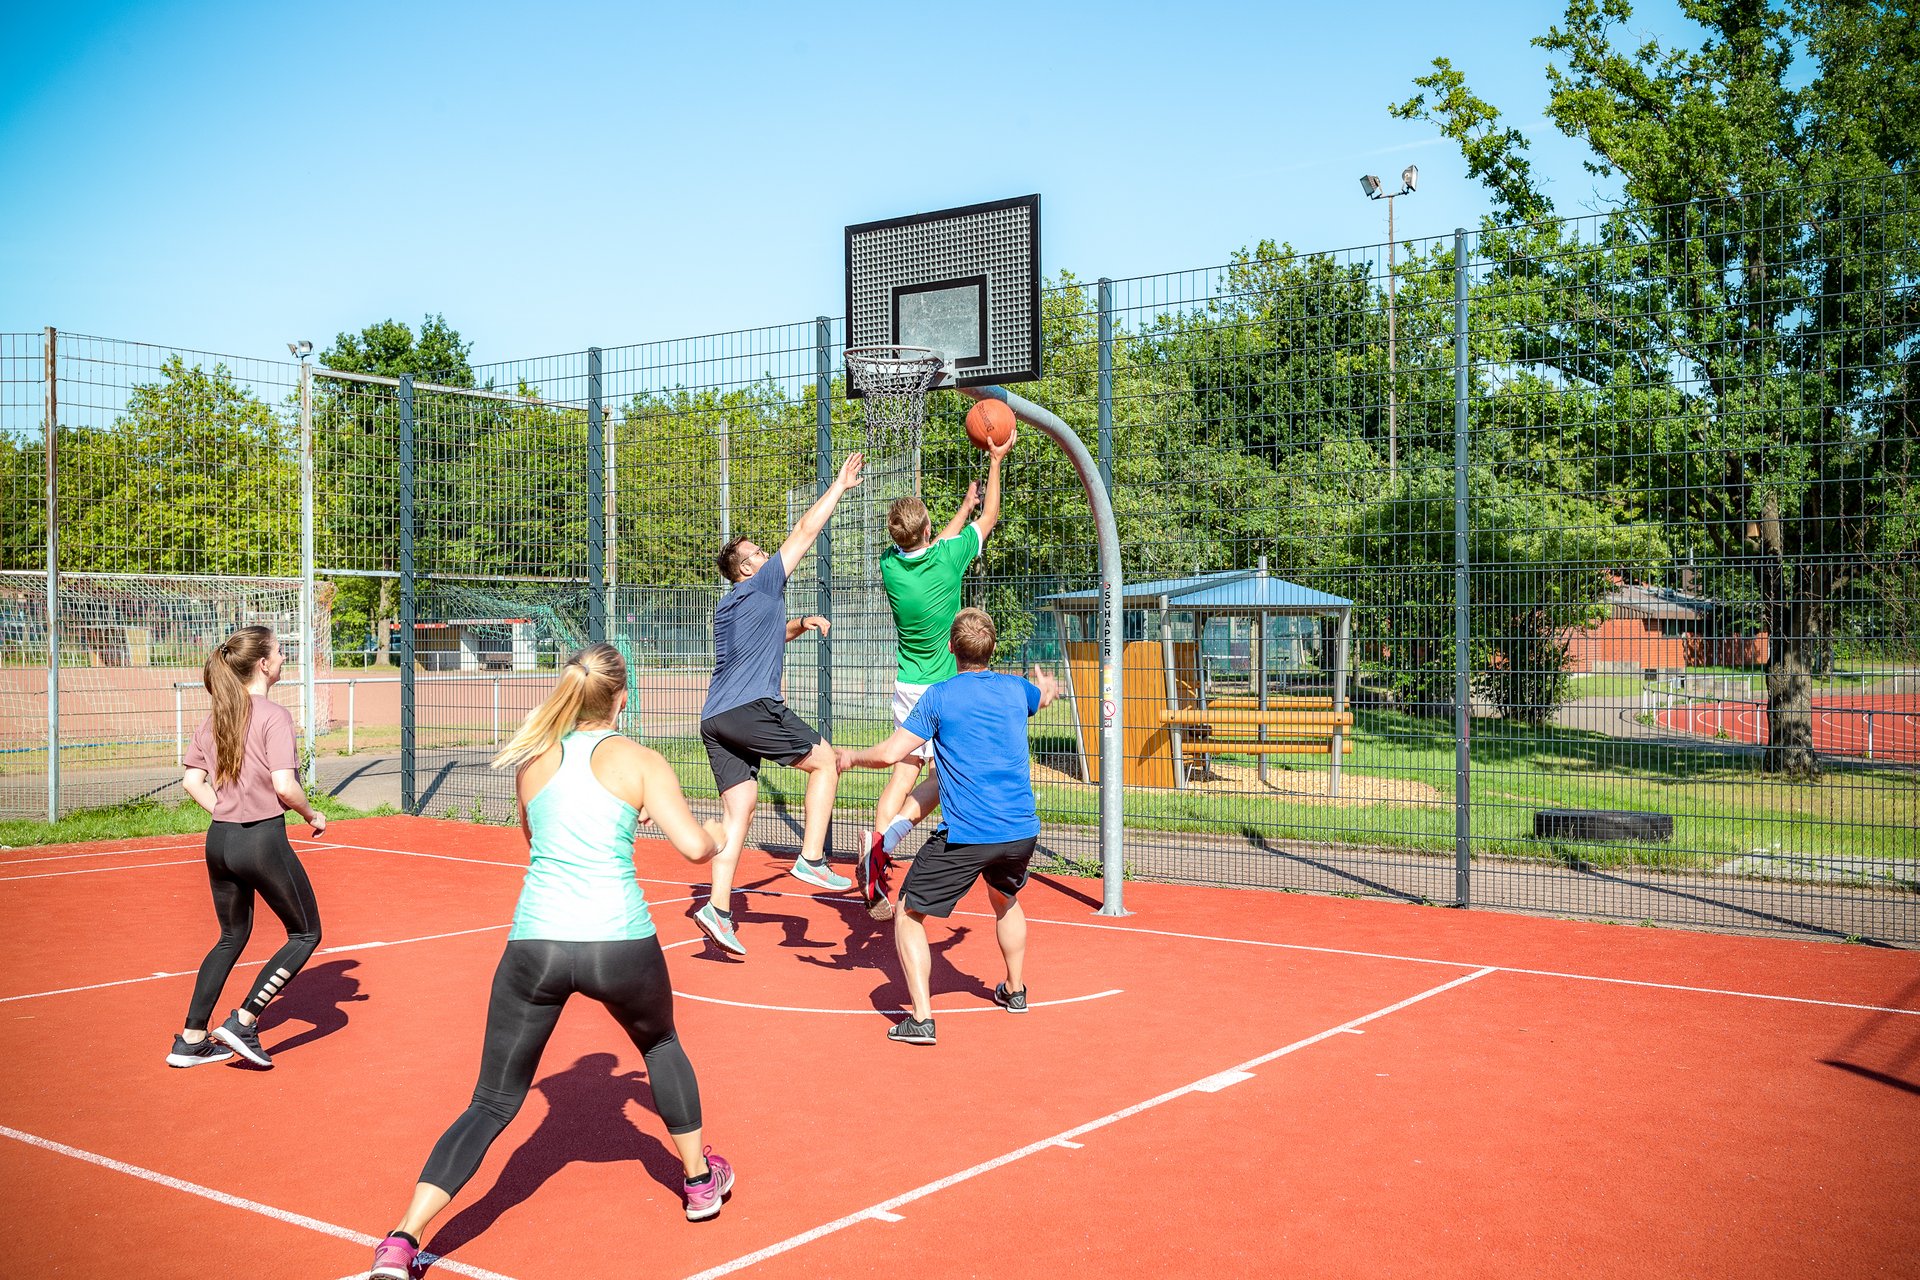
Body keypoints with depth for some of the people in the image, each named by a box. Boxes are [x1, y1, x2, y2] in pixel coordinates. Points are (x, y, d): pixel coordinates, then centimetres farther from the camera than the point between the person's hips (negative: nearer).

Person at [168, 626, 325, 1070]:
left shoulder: (214, 719, 8)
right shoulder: (273, 716, -15)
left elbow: (192, 780, 8)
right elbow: (285, 786, -20)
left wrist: (227, 813, 13)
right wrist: (312, 815, -4)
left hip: (219, 839, 8)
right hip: (264, 841, -7)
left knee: (232, 938, 23)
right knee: (305, 933, 10)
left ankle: (191, 1040, 24)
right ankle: (243, 1021, 2)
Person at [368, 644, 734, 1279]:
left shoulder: (532, 760, 11)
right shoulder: (640, 760, 0)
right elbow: (694, 846, -7)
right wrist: (718, 833, 15)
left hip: (534, 943, 2)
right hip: (619, 943, -2)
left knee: (492, 1105, 10)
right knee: (661, 1043, 30)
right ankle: (702, 1179, 42)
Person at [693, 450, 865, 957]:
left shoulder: (729, 607, 26)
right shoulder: (762, 585, 2)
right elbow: (806, 531, 2)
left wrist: (802, 624, 31)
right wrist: (840, 484, 9)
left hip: (715, 719, 8)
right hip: (751, 708, -8)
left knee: (739, 809, 6)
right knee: (825, 761, 5)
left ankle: (718, 909, -1)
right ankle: (811, 859, -2)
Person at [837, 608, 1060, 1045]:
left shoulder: (940, 696, -5)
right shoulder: (1016, 689, 9)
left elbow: (890, 754, -8)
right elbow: (1044, 695, 35)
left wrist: (851, 757, 13)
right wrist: (1047, 684, 60)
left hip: (965, 836, -5)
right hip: (1021, 831, 6)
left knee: (909, 914, 7)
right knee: (1006, 899, 34)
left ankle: (921, 1019, -4)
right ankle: (1015, 990, 45)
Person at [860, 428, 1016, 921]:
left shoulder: (890, 563, -6)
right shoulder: (948, 558, -18)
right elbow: (989, 519, 1)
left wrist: (965, 505, 27)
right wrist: (996, 462, 11)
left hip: (907, 683, 5)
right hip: (948, 687, -5)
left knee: (905, 769, 9)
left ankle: (876, 890, 1)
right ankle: (883, 840, -17)